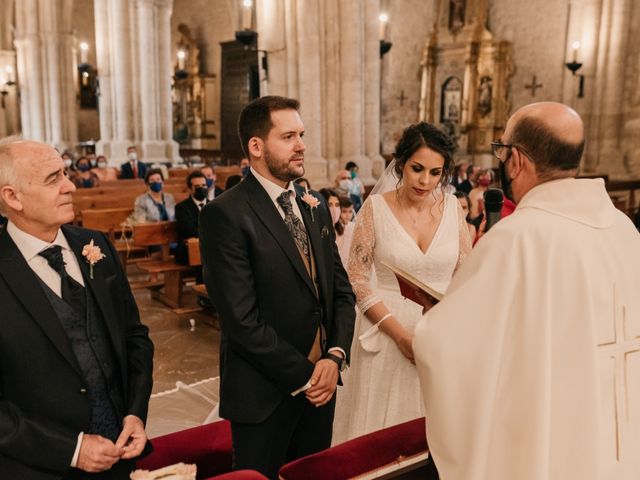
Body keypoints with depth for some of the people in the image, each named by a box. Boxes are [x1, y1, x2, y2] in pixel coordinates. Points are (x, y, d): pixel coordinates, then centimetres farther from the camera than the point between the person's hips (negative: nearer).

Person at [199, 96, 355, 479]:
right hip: (265, 393, -6)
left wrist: (335, 357, -7)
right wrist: (303, 375, -14)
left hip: (322, 382, 6)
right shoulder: (225, 214, -16)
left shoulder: (316, 205, 6)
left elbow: (341, 290, 7)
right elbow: (242, 321, -20)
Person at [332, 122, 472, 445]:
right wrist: (401, 335, -16)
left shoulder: (452, 207, 1)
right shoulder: (376, 208, -7)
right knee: (382, 426, 8)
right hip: (388, 329, -2)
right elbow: (356, 279, -8)